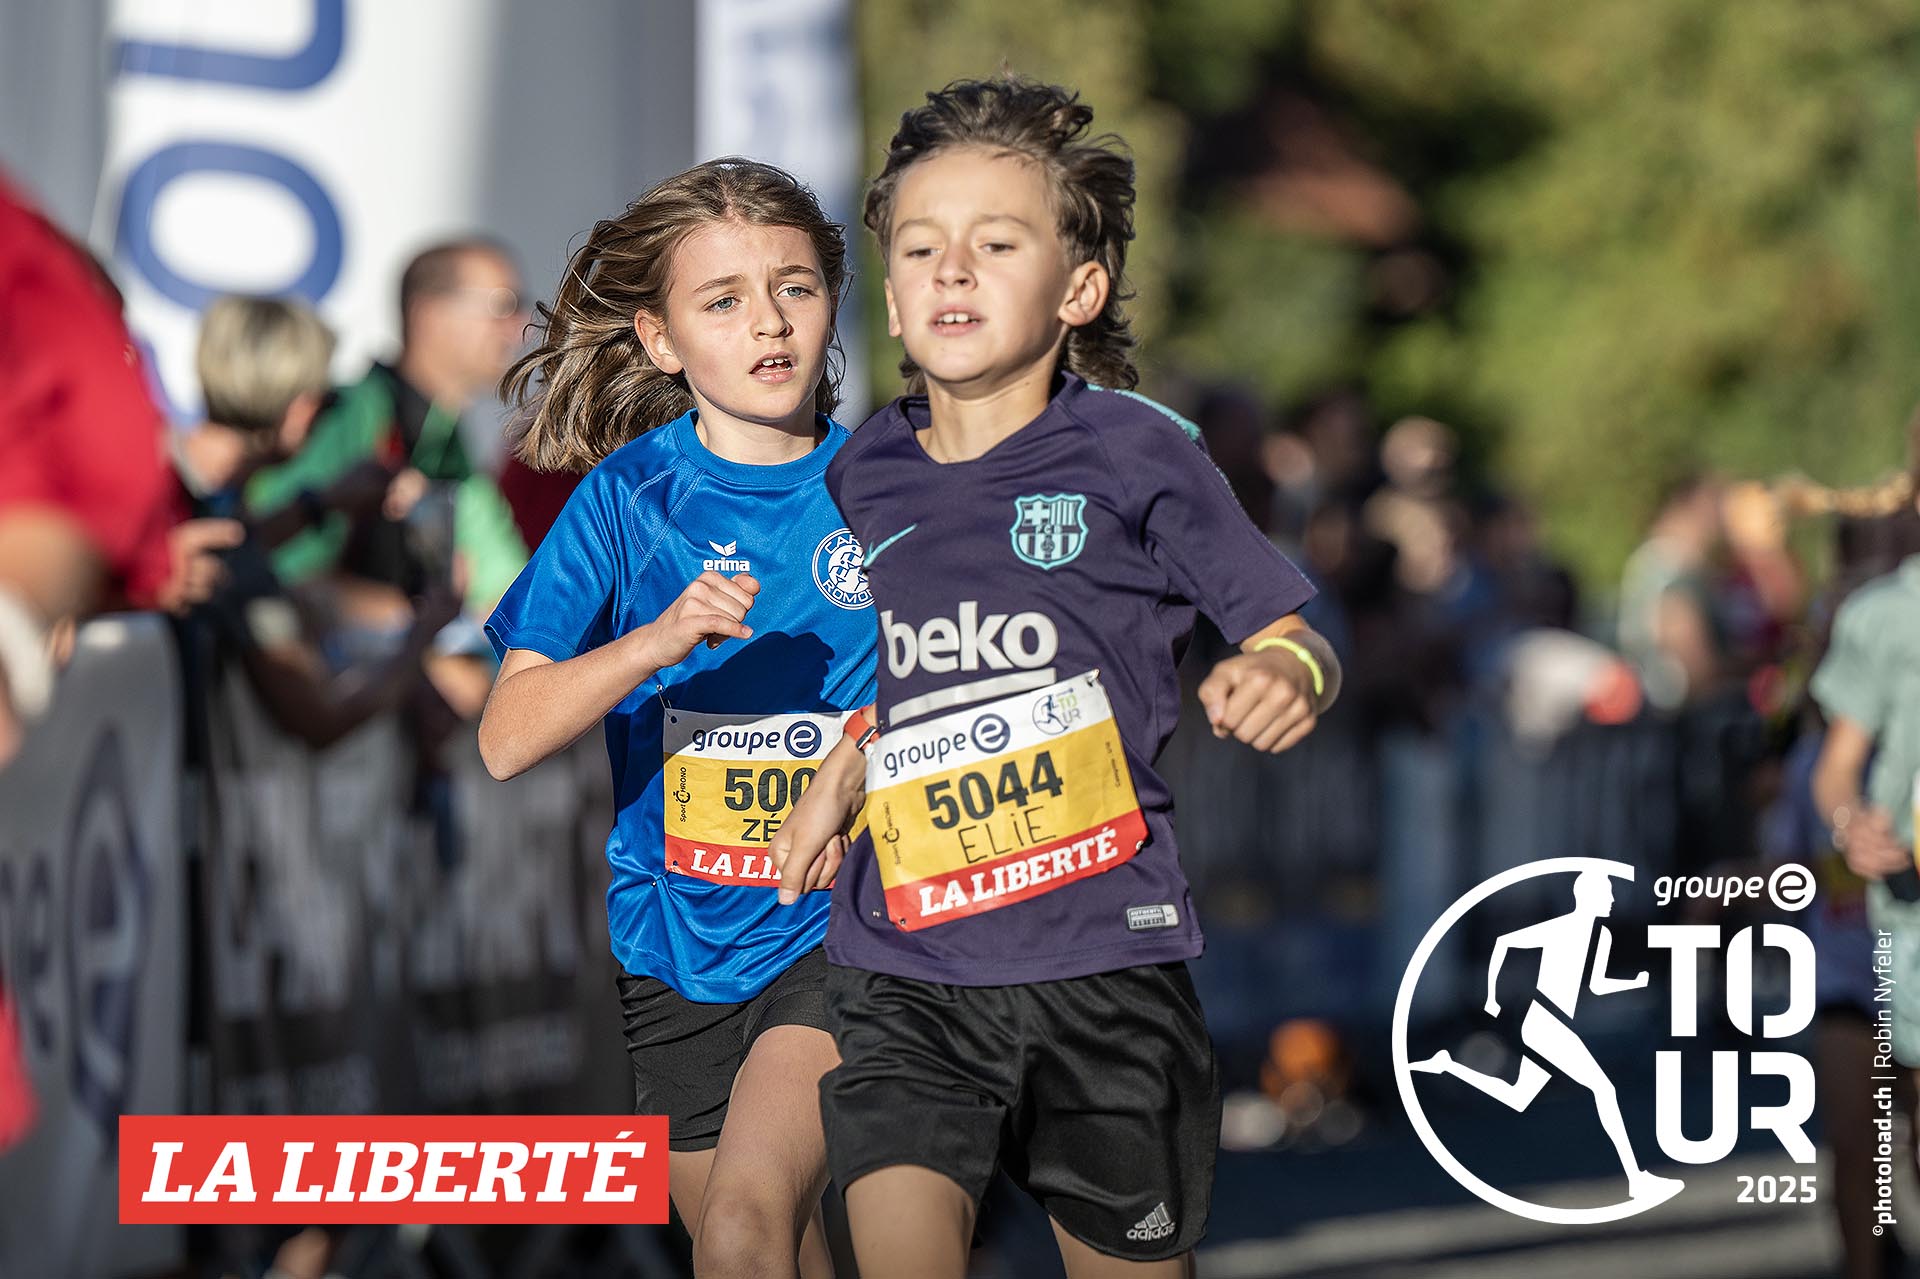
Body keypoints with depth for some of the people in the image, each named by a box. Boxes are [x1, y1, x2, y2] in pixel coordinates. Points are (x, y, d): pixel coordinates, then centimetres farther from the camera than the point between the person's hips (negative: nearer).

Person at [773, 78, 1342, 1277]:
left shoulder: (1133, 451, -3)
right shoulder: (867, 476, 10)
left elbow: (1290, 633, -2)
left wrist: (1283, 675, -24)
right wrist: (838, 782, 11)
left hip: (1101, 960, -3)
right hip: (904, 972, 3)